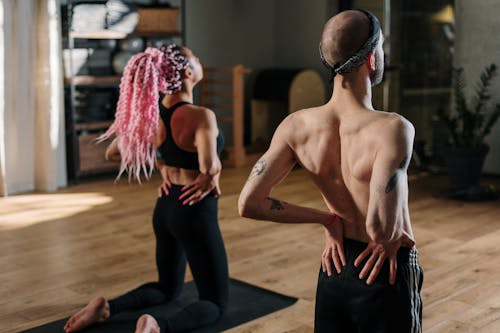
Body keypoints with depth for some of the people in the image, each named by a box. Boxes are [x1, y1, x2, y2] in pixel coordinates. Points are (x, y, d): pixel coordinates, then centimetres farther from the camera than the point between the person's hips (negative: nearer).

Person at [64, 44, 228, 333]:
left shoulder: (153, 111, -1)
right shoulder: (201, 116, -21)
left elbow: (113, 153, 9)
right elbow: (209, 166, -37)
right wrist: (213, 179, -14)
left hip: (165, 208, 7)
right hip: (196, 212, -7)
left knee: (168, 288, 28)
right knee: (216, 302, 6)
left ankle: (107, 307, 4)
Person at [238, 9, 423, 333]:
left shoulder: (296, 125, -11)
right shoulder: (394, 128, -27)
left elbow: (249, 203, -10)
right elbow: (381, 226, -38)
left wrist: (326, 218, -2)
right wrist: (390, 241, -14)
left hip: (335, 267, 5)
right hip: (388, 273, -4)